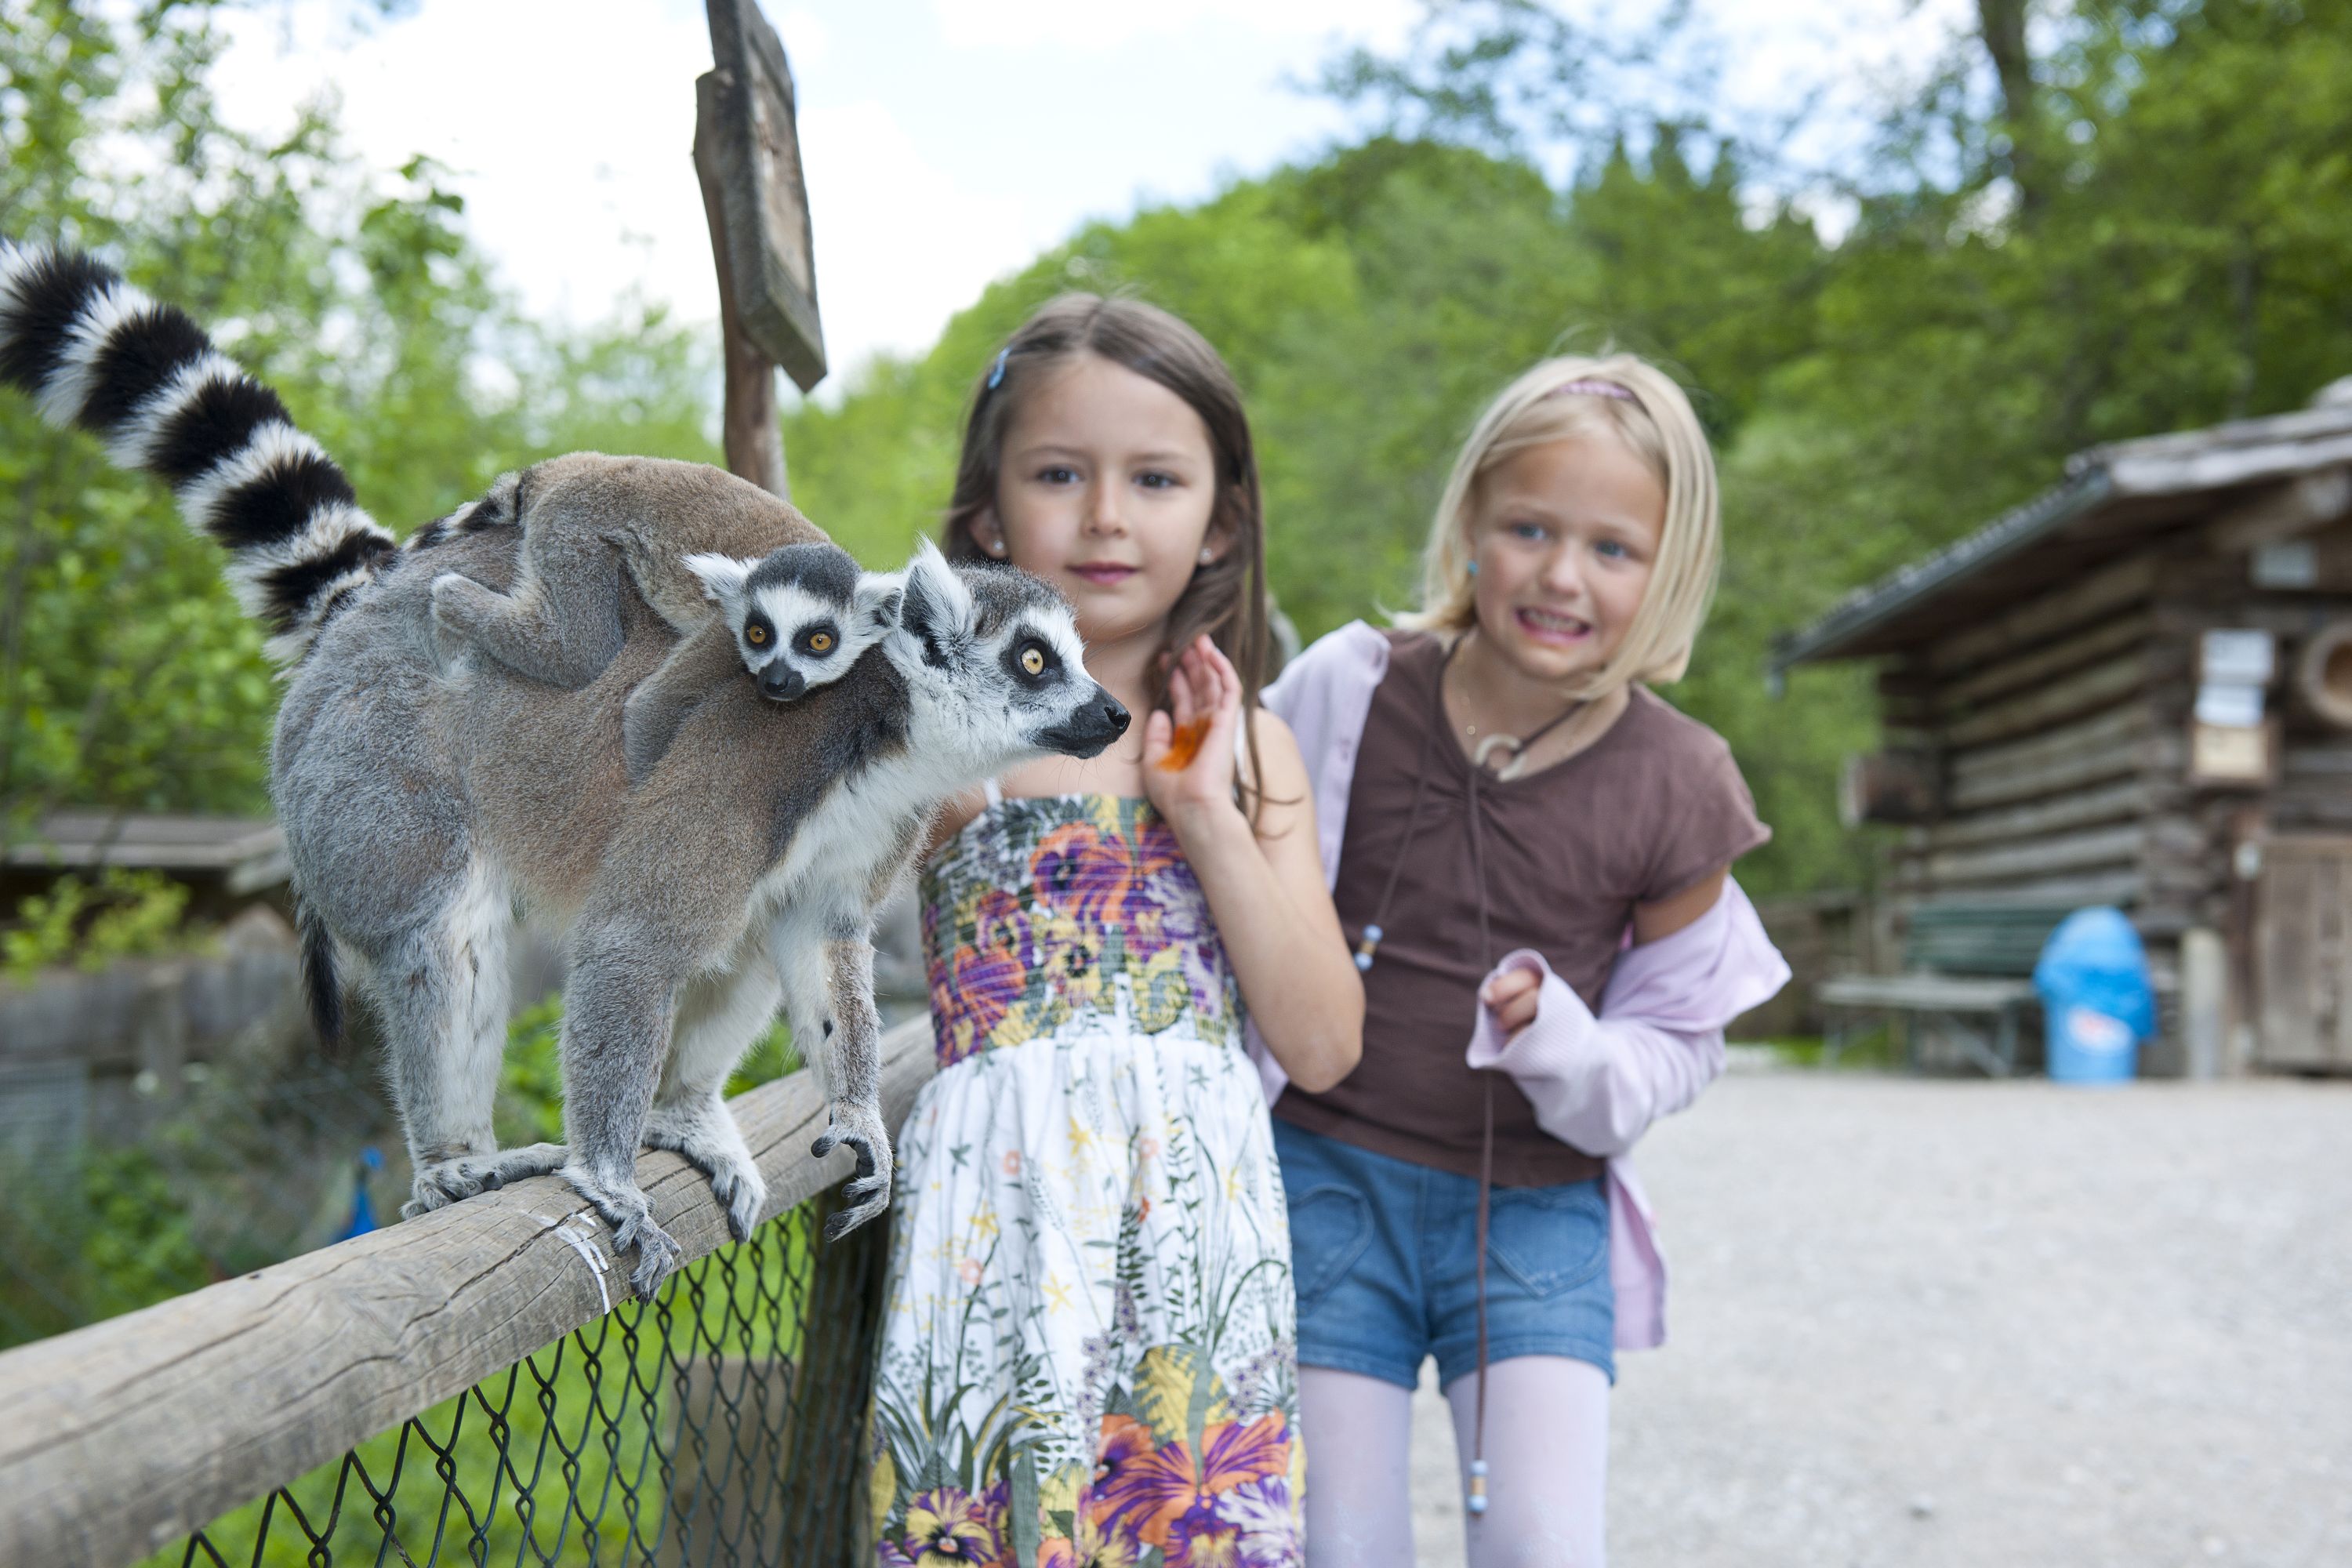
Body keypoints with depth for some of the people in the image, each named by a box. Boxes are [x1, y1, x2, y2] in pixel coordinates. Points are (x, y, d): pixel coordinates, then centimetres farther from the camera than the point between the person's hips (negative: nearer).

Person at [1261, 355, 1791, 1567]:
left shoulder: (1673, 785, -6)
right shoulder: (1345, 694, -8)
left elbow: (1680, 1037, 2)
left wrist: (1564, 1043, -16)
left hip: (1537, 1206, 1)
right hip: (1330, 1180, 0)